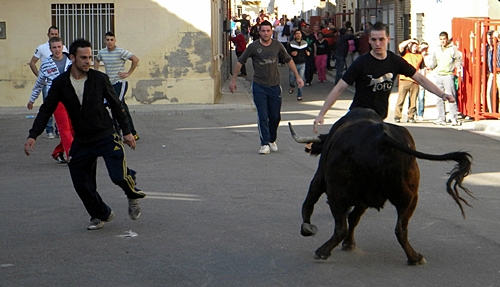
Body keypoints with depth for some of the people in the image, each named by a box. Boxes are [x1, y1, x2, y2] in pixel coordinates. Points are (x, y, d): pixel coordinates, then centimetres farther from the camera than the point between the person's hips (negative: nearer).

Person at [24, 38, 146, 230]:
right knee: (81, 185, 2)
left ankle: (133, 195, 17)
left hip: (107, 137, -2)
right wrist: (33, 135, -9)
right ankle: (101, 215, 27)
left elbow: (115, 105, 5)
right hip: (81, 142, 3)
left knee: (119, 176, -18)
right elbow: (46, 110, 1)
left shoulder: (99, 79, -6)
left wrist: (126, 131, 5)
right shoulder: (60, 83, -4)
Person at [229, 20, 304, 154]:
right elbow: (240, 62, 2)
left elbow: (289, 60, 15)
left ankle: (272, 140, 27)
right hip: (259, 86, -3)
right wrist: (233, 80, 3)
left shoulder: (277, 45, 1)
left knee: (275, 116, 6)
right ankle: (264, 144, -4)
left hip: (274, 85, 3)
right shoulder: (253, 47, -7)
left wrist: (297, 77, 15)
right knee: (263, 116, -7)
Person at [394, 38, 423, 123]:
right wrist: (410, 40, -6)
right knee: (401, 99, -5)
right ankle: (397, 116, -1)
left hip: (415, 81, 3)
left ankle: (411, 117, 10)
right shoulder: (405, 53, 9)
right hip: (404, 80, -3)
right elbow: (400, 46, -11)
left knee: (413, 101, 2)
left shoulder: (420, 56, 17)